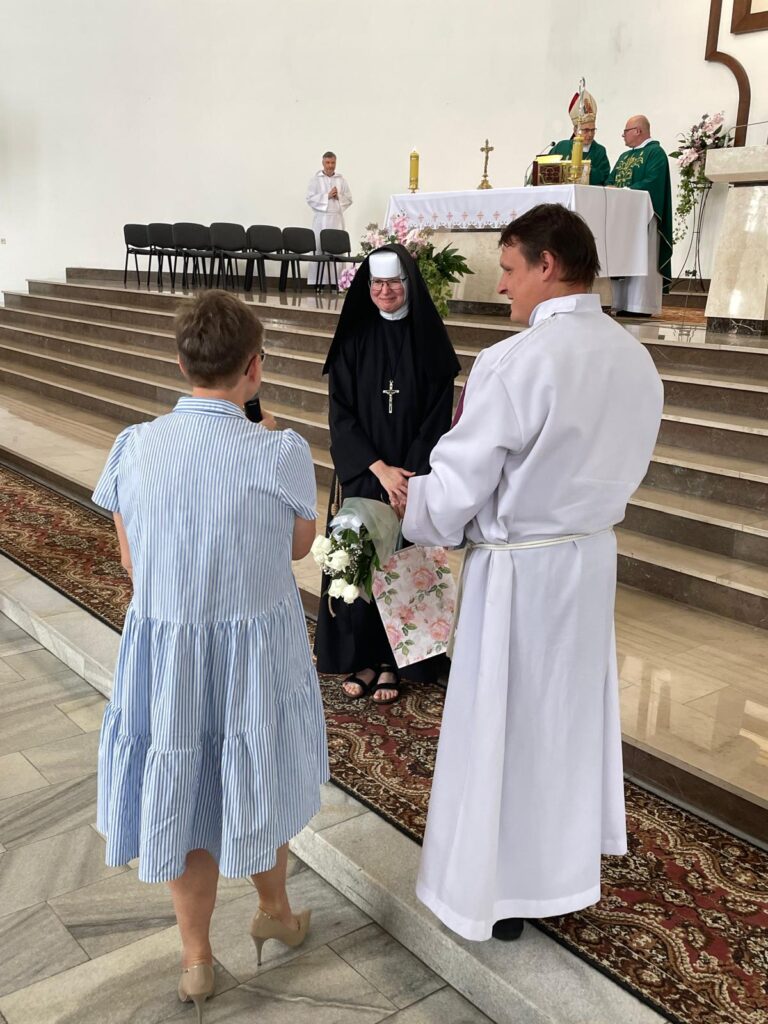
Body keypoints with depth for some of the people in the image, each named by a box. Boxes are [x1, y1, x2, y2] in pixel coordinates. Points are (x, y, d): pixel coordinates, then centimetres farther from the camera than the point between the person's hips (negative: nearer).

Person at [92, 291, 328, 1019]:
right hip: (259, 648, -1)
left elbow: (131, 561, 1)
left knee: (185, 795, 21)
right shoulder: (282, 455, -19)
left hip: (164, 649, 2)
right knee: (255, 780, 24)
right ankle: (274, 910, 49)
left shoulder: (134, 448, -11)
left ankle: (196, 960, 38)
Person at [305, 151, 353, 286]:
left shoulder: (341, 180, 11)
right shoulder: (315, 179, 4)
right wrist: (327, 196, -12)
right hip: (321, 219, -2)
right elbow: (310, 198, -5)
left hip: (337, 218, 2)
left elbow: (349, 199, 9)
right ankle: (315, 282, -3)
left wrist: (339, 196, -10)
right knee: (318, 249, -5)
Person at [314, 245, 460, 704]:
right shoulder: (353, 341, 0)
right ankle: (362, 659, 17)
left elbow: (438, 417, -4)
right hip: (359, 476, 1)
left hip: (414, 478, -1)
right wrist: (380, 469, -14)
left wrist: (410, 477, -13)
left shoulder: (430, 342, -2)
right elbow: (341, 415, -4)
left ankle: (391, 661, 16)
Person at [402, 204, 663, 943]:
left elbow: (456, 484, -18)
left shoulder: (514, 362, -23)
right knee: (572, 715, 21)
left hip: (519, 568, -7)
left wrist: (416, 516, 2)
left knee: (503, 726, 9)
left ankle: (499, 893, 26)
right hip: (592, 556, 7)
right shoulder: (635, 358, 0)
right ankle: (566, 870, 39)